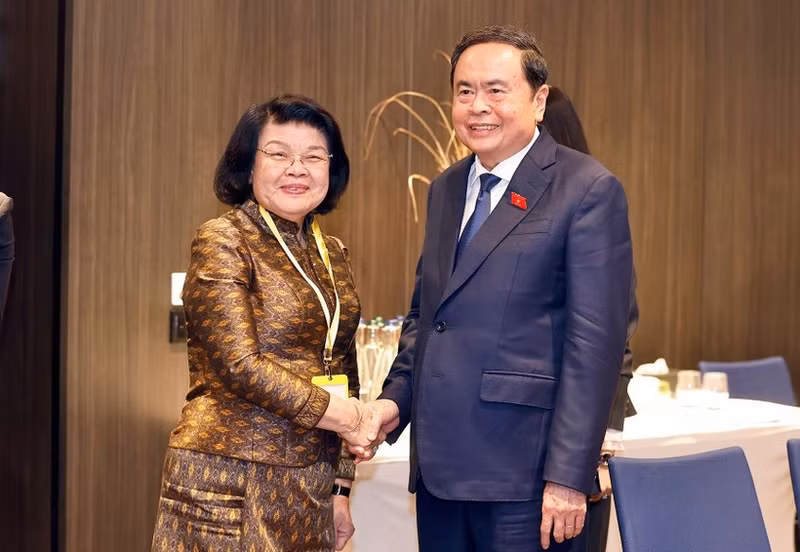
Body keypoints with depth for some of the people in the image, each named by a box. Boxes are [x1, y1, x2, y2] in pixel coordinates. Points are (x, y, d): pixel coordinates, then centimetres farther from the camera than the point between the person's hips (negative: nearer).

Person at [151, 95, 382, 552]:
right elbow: (239, 364, -16)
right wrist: (343, 415, -13)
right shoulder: (222, 242, -8)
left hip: (309, 486, 6)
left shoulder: (333, 254, 11)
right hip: (232, 485, -6)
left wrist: (340, 487, 13)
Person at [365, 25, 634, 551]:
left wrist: (568, 476, -15)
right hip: (439, 466, 6)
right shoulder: (445, 190, 13)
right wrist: (396, 398, 5)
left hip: (524, 472, -6)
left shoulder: (588, 189, -8)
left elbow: (596, 342, -12)